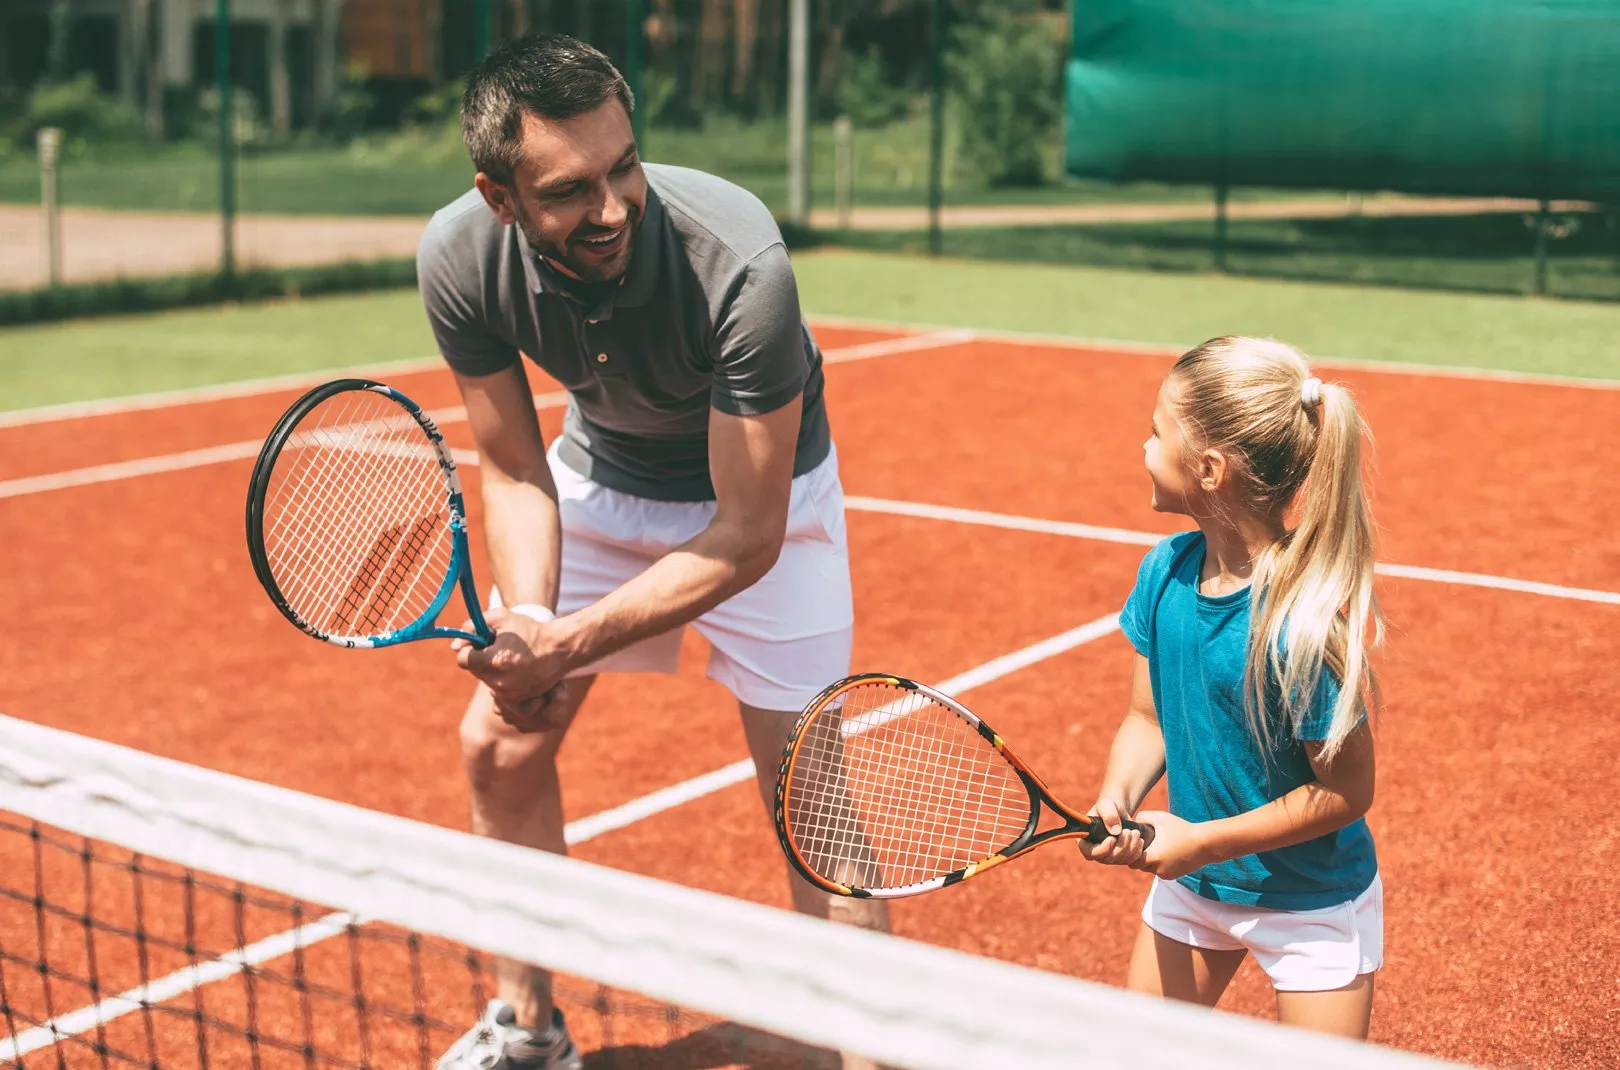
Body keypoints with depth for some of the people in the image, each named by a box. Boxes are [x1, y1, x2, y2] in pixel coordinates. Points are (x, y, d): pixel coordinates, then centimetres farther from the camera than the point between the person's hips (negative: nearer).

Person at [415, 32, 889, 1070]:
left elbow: (748, 534, -32)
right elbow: (514, 470, -11)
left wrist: (569, 646, -36)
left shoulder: (738, 261, -39)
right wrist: (524, 616, -28)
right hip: (600, 472, 4)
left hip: (759, 488, -4)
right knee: (501, 742, 6)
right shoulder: (461, 256, -26)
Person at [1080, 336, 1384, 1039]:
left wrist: (1203, 841, -20)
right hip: (1190, 882, 6)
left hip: (1312, 908, -6)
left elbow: (1346, 792, -23)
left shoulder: (1301, 620, -30)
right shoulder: (1165, 571, -10)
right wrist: (1117, 799, -19)